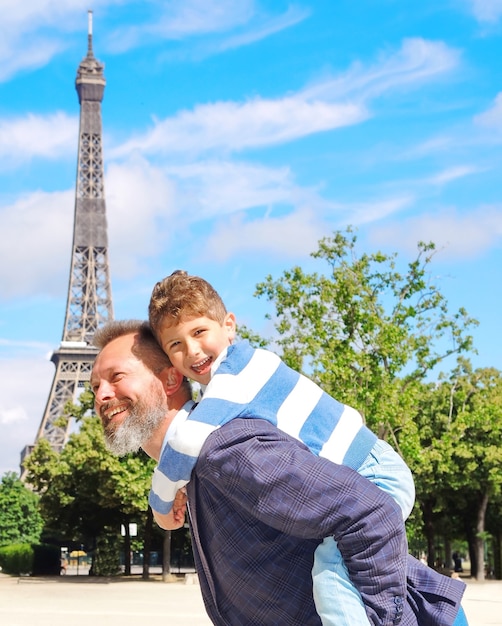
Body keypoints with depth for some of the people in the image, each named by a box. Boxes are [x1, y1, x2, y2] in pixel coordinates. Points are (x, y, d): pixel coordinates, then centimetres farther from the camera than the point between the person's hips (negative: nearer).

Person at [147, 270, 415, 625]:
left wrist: (160, 503, -19)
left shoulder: (231, 381, -22)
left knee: (330, 567, -33)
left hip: (377, 476, -10)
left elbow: (190, 439, -37)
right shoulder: (243, 360, 6)